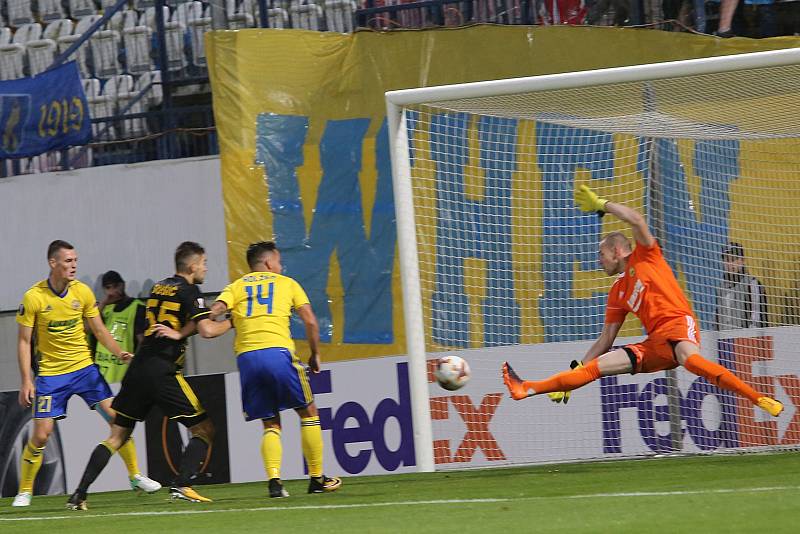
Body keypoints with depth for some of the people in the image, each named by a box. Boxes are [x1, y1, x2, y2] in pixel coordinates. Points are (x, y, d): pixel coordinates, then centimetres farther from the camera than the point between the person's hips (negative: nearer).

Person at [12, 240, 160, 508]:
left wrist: (118, 352, -10)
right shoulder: (34, 297, -14)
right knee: (41, 434, -8)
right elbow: (23, 341, -8)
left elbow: (99, 329, 7)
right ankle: (24, 491, 8)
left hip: (84, 366, 3)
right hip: (50, 373, -3)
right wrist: (26, 381, -14)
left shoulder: (82, 292, -4)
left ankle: (135, 476, 9)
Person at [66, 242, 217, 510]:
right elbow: (206, 330, -14)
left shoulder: (159, 287, 19)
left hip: (138, 367, 7)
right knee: (204, 429, 4)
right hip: (162, 372, -7)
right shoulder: (188, 291, -3)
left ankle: (79, 494, 2)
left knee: (117, 436, 11)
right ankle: (181, 485, -12)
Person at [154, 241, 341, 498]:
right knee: (308, 413, 14)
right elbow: (310, 321, 10)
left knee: (271, 424, 13)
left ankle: (274, 480, -7)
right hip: (278, 351, -3)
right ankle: (317, 479, 11)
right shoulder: (287, 283, 18)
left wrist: (181, 333, 2)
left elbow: (214, 312, 3)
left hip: (246, 357, 3)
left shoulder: (236, 287, 22)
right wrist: (315, 354, 21)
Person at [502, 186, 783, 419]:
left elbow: (637, 220, -9)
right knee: (594, 367, -1)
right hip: (654, 344, 7)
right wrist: (575, 372, 23)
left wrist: (601, 204, -1)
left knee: (690, 359, -40)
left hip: (677, 325, -7)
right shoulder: (617, 292, 25)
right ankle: (528, 388, -2)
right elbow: (604, 341, 27)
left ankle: (761, 399, -44)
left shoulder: (645, 257, 9)